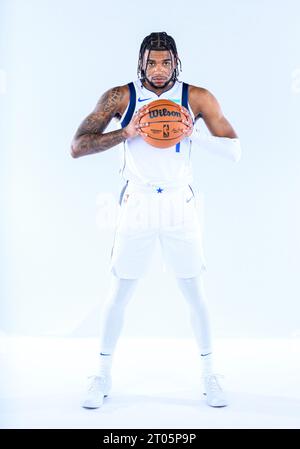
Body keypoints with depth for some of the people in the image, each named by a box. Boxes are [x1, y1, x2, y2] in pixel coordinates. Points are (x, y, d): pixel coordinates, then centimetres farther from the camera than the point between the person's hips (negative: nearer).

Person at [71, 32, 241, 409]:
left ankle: (208, 374, 25)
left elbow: (234, 150, -3)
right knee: (119, 293, 6)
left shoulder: (197, 98, -2)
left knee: (194, 292, 7)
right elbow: (77, 147, -7)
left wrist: (195, 134, -20)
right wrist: (125, 133, -21)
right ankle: (103, 375, 24)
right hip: (137, 204, 0)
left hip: (180, 204, 1)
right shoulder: (120, 97, -3)